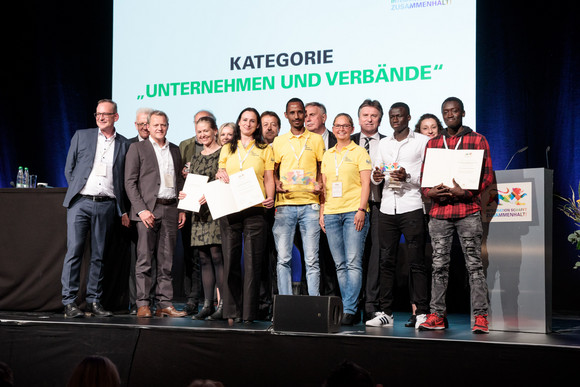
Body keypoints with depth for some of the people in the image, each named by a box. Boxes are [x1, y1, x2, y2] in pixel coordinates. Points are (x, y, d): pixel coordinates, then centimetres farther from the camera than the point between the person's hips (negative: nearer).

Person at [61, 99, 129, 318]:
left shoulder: (124, 144, 11)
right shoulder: (81, 136, 10)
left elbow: (124, 180, 12)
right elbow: (69, 169, 13)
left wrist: (123, 210, 9)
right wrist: (77, 190, 6)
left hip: (106, 205, 1)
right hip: (80, 202, -1)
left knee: (98, 256, 4)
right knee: (74, 252, -7)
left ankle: (94, 302, 9)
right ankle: (69, 302, -4)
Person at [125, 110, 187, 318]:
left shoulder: (175, 150, 18)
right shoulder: (137, 148, 5)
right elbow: (130, 182, -2)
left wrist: (182, 209, 9)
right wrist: (141, 209, -12)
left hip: (170, 210, 4)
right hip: (148, 209, -4)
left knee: (166, 260, 4)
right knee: (144, 259, -5)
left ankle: (165, 304, 6)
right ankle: (142, 304, -1)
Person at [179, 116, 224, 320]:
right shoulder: (196, 158, 19)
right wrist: (184, 194, 1)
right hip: (199, 211, 6)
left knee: (216, 254, -12)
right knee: (204, 258, 4)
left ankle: (223, 304, -9)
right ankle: (208, 305, 6)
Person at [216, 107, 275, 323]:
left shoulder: (264, 149, 13)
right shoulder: (227, 149, 19)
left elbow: (268, 178, 8)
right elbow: (221, 173, 21)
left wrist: (270, 198, -9)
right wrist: (220, 174, -2)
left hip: (255, 209, -2)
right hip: (229, 208, 2)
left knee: (252, 261, -5)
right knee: (230, 259, 0)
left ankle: (249, 313, -2)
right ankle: (231, 312, 5)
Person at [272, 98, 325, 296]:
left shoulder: (316, 139, 11)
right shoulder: (278, 141, 14)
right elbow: (273, 170, 17)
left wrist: (320, 184, -6)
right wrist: (276, 183, -3)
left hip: (309, 204, -1)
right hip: (284, 204, 1)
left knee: (312, 259, -4)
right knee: (283, 258, -2)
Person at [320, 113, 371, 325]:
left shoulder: (359, 152, 4)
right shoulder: (327, 155, 18)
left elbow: (366, 183, -2)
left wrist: (361, 209, -12)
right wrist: (322, 212, 11)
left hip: (353, 211, -5)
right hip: (331, 213, 5)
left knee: (353, 263, -11)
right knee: (340, 265, 4)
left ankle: (350, 310, -13)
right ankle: (345, 307, 7)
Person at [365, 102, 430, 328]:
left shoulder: (422, 142, 4)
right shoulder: (384, 144, 19)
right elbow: (376, 172, 20)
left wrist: (408, 177, -17)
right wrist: (376, 176, -3)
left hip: (411, 208, -4)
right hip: (387, 208, 5)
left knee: (416, 262, -5)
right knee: (386, 261, 4)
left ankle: (421, 312, -1)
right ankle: (385, 312, 8)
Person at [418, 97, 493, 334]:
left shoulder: (477, 140, 7)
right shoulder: (433, 144, 16)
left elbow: (487, 175, 2)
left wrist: (465, 192, -13)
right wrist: (430, 192, -6)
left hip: (468, 210, -3)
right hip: (439, 211, 3)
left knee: (474, 264, -5)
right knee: (439, 265, 3)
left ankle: (480, 316, -4)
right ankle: (437, 315, 7)